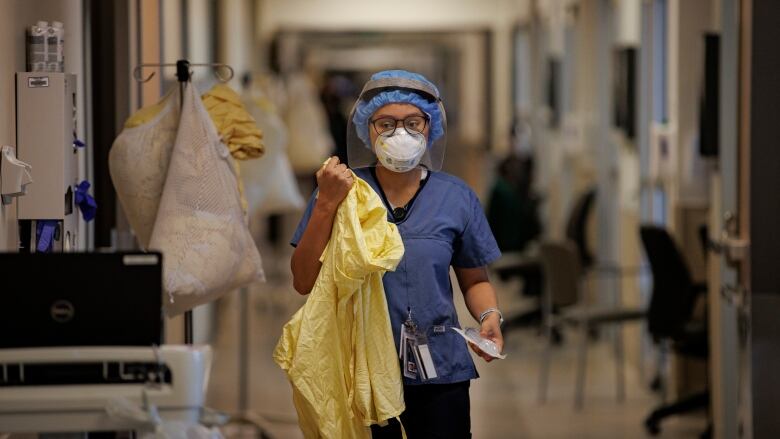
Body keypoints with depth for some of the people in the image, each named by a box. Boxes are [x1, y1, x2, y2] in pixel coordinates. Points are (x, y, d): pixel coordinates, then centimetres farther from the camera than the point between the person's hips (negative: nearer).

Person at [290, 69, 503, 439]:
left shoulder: (456, 197, 3)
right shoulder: (339, 190, -2)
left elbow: (474, 280, 12)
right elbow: (304, 282, -7)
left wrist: (489, 316, -9)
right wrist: (326, 204, -16)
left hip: (437, 371, 1)